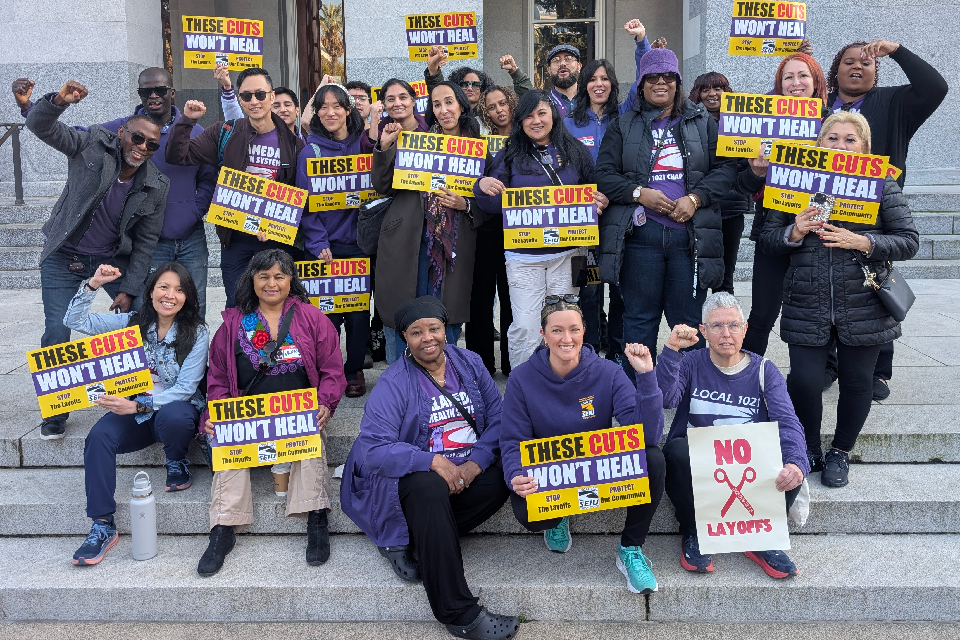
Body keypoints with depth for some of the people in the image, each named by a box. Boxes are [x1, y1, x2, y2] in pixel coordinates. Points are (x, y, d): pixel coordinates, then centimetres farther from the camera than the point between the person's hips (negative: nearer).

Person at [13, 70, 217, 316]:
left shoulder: (195, 132, 4)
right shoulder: (122, 129, 3)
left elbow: (209, 179, 7)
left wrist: (194, 213, -6)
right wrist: (27, 107, -8)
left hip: (192, 240, 1)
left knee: (194, 314, 7)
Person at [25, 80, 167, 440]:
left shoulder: (156, 187, -10)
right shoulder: (93, 146, -13)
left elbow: (146, 242, -4)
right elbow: (40, 126, -20)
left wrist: (130, 289, -9)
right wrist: (58, 101, -43)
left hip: (113, 259, 2)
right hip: (64, 258, -2)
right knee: (57, 334, -9)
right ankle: (55, 414, 10)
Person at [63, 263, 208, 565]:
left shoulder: (196, 332, -8)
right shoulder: (133, 322, 2)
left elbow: (185, 388, -13)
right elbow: (74, 321, -1)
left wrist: (140, 405, -24)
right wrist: (93, 284, -14)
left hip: (177, 407, -3)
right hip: (133, 408, 3)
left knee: (171, 416, -39)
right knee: (99, 436, -27)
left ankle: (177, 464, -3)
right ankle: (103, 525, -21)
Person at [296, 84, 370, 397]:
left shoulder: (364, 144, 7)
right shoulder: (310, 149, 1)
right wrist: (319, 244, -13)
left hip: (359, 241, 2)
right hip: (325, 245, -2)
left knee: (359, 310, 5)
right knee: (327, 311, -1)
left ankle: (355, 372, 21)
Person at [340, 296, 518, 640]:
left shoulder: (470, 363, 4)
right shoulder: (393, 383, -10)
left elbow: (498, 417, 0)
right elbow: (373, 448, -20)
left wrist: (475, 463, -16)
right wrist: (434, 461, -27)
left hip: (467, 471, 4)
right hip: (412, 473, -4)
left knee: (499, 482, -26)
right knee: (429, 486, -37)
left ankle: (405, 540, -13)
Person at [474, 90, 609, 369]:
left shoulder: (575, 152, 10)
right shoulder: (510, 155, 6)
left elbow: (593, 193, 19)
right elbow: (494, 207, 5)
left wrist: (600, 203, -3)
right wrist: (482, 186, -15)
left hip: (567, 253, 2)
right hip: (523, 255, -1)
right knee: (525, 327, -6)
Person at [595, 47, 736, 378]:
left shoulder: (703, 122, 13)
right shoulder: (623, 127, 12)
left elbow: (726, 167, 5)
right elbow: (604, 175, 4)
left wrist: (695, 198, -10)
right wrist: (639, 193, -12)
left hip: (691, 234, 0)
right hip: (641, 234, 0)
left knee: (687, 320, 4)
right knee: (639, 318, 5)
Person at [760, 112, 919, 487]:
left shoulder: (881, 185, 4)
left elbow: (908, 241, -1)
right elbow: (767, 238, 8)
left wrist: (861, 242, -16)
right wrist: (793, 233, -13)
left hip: (863, 307, 0)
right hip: (807, 305, 0)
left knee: (857, 381, 7)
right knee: (803, 380, -5)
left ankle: (841, 453, 30)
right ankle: (809, 451, 21)